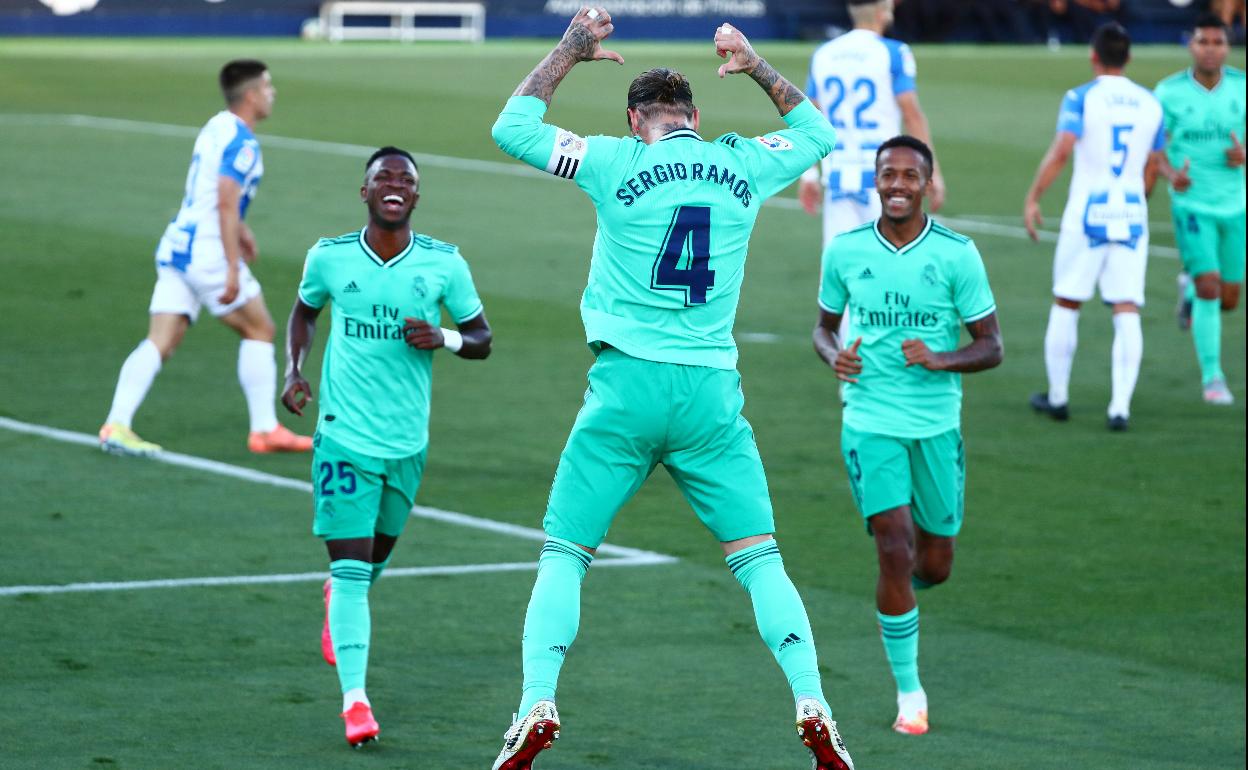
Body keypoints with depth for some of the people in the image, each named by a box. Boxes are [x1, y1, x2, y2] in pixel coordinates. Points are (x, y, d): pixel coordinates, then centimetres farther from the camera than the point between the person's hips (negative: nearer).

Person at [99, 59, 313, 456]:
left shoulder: (217, 127, 15)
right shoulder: (242, 142, -13)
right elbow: (226, 204, -22)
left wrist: (239, 229, 39)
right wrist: (233, 269, -24)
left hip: (176, 244, 8)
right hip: (207, 252, -8)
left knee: (160, 342, 2)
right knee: (259, 330, 7)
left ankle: (116, 425, -10)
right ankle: (264, 429, 10)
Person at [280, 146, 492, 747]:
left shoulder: (445, 264, -4)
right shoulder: (329, 257, -3)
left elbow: (481, 337, 6)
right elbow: (304, 311, 17)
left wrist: (443, 338, -15)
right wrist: (294, 369, 1)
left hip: (408, 441, 2)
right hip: (344, 434, -2)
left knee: (376, 557, 20)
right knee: (351, 566, -12)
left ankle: (340, 603, 56)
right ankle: (355, 701, -13)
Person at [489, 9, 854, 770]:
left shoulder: (618, 163, -2)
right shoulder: (744, 165, 6)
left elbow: (512, 128, 10)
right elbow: (819, 131, 27)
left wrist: (571, 50, 18)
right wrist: (756, 65, 33)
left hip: (628, 385, -2)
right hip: (712, 391, 2)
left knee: (564, 554, 7)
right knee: (760, 557, 7)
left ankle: (537, 707, -5)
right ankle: (813, 707, -4)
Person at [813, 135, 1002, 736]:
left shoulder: (957, 255, -6)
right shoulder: (844, 251, -1)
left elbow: (991, 347, -3)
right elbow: (824, 324, 14)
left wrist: (940, 360, -22)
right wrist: (833, 355, -9)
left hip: (937, 425, 1)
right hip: (870, 423, -1)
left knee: (934, 566, 9)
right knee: (895, 553, -14)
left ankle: (902, 586, 48)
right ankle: (909, 693, -2)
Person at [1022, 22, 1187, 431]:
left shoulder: (1081, 98, -6)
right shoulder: (1150, 104, 7)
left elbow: (1061, 149, -19)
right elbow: (1156, 162, 14)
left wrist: (1033, 198, -14)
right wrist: (1173, 176, 36)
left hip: (1086, 216, -3)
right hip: (1131, 215, 3)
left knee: (1065, 305, 12)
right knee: (1127, 313, 0)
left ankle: (1057, 397, 19)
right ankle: (1120, 406, -11)